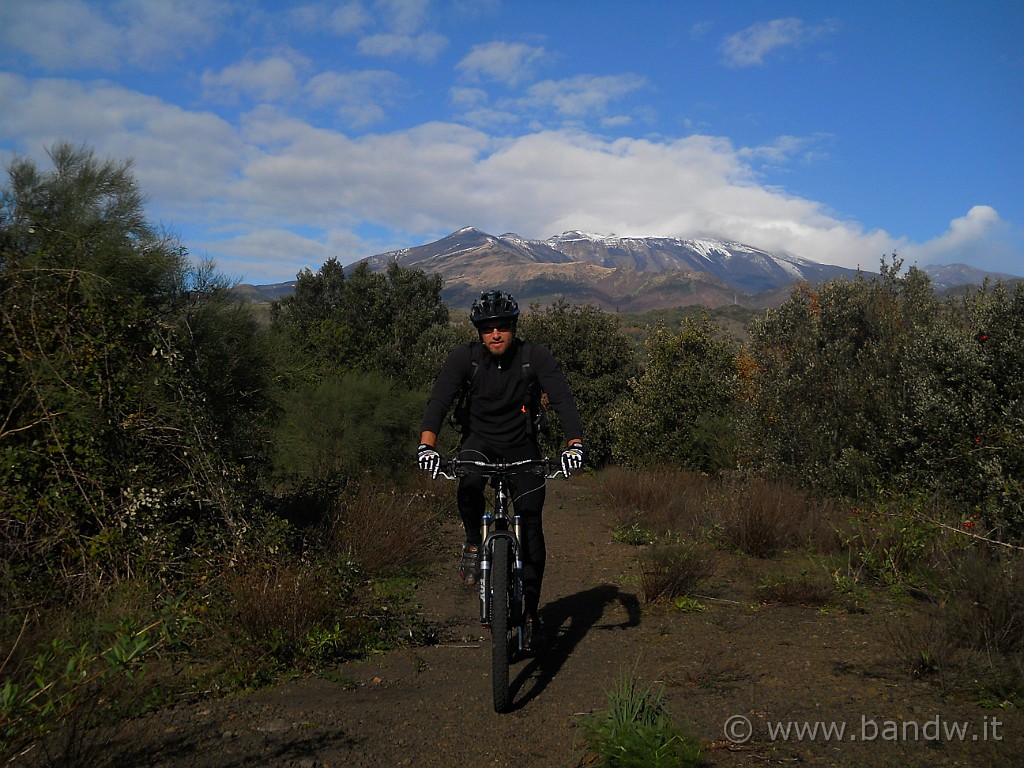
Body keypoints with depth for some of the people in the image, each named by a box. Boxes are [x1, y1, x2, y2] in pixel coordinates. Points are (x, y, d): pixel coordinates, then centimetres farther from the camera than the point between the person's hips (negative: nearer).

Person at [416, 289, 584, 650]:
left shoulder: (535, 357, -15)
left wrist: (574, 443, -43)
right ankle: (474, 542, -5)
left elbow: (563, 399, -25)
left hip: (521, 447, 0)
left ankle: (531, 610, 11)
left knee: (531, 526, -5)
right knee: (469, 484, -35)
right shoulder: (464, 358, -14)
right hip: (479, 440, 0)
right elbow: (439, 399, -26)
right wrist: (427, 444, -44)